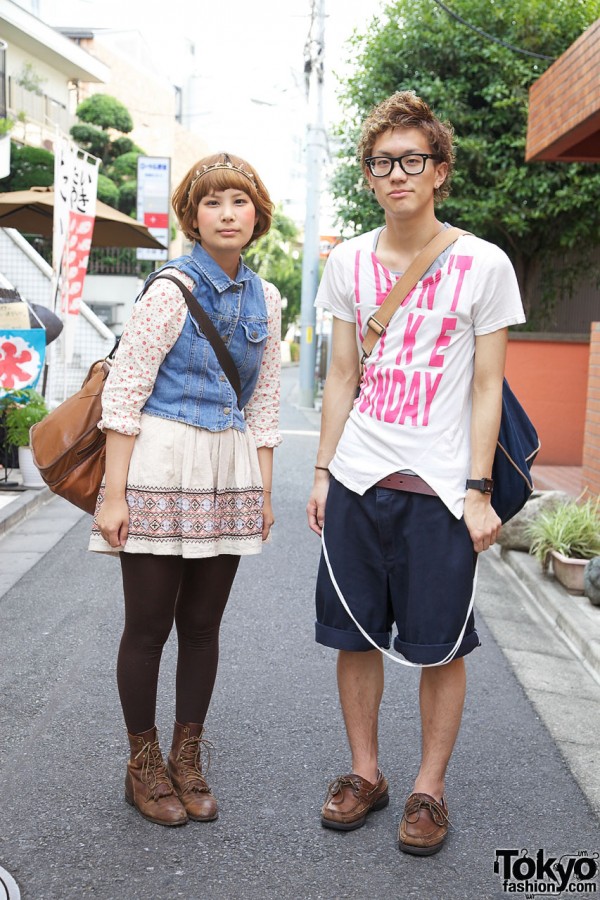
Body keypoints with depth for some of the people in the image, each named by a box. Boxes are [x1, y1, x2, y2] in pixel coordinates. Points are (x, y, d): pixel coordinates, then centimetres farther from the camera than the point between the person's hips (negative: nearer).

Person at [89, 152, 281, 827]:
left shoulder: (264, 299, 9)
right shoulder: (171, 289, -8)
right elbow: (123, 392, -10)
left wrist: (264, 491, 14)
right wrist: (114, 494, -13)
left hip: (229, 475, 5)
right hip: (160, 466, -5)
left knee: (202, 626, 12)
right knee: (149, 625, 4)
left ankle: (187, 759, 28)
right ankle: (144, 766, 22)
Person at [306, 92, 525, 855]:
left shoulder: (483, 264, -3)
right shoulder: (348, 262, 7)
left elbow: (487, 387, -2)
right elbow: (342, 376, 11)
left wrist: (479, 491, -7)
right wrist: (323, 473, 8)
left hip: (440, 485, -3)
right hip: (357, 479, 4)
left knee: (440, 647, 5)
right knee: (354, 636, 11)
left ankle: (429, 788, 23)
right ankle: (364, 772, 29)